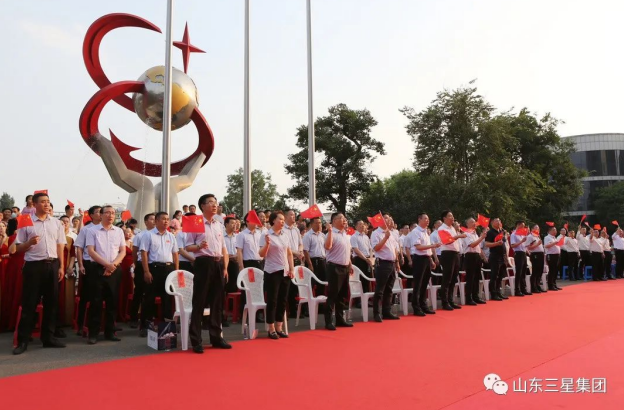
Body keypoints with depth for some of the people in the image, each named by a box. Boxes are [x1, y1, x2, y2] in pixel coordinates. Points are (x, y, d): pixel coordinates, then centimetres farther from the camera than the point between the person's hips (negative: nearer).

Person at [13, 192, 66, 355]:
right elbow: (19, 248, 2)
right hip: (33, 265, -3)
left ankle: (48, 337, 19)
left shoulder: (57, 223, 9)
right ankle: (23, 340, 10)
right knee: (29, 303, 0)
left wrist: (61, 266, 4)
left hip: (52, 265, 3)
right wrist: (30, 242, -19)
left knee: (51, 302, 8)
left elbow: (60, 246, 10)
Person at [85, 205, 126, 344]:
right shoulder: (93, 230, 2)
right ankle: (93, 333, 7)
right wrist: (107, 264, -14)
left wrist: (113, 265, -9)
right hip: (98, 268, -3)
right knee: (96, 301, -1)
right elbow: (91, 251, -6)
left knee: (112, 301, 6)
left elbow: (123, 251, 7)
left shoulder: (119, 231, 10)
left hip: (115, 270, 3)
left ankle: (110, 331, 15)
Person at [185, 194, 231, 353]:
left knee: (217, 302, 11)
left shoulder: (219, 225, 14)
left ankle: (216, 337, 22)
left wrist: (225, 267, 9)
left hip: (218, 264, 6)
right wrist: (199, 246, -25)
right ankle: (196, 340, 7)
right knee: (199, 302, -1)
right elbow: (188, 247, -5)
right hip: (203, 263, -6)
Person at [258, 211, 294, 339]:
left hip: (285, 272, 6)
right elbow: (262, 254, -12)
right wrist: (267, 243, -28)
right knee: (272, 300, -1)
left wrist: (292, 269, 7)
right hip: (272, 272, -6)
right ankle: (271, 329, 9)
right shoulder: (266, 235, -8)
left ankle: (279, 327, 19)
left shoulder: (285, 235, 9)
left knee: (283, 300, 9)